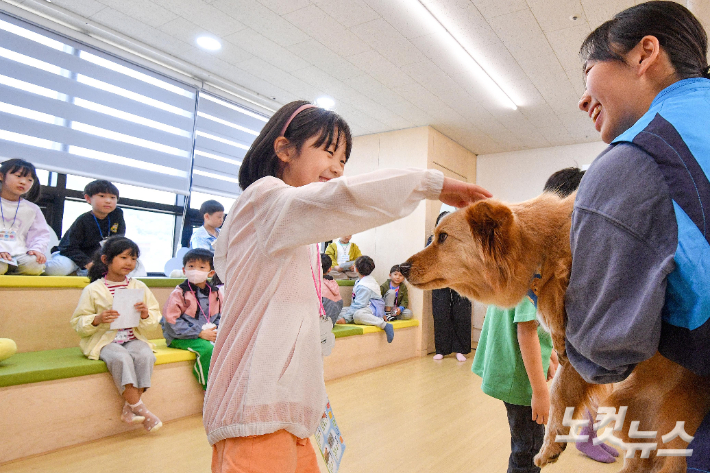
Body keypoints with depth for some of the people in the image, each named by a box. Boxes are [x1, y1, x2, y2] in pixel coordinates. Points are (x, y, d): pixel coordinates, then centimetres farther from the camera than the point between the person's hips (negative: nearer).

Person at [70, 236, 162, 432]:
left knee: (146, 356, -28)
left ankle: (129, 408, -15)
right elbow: (78, 323, 0)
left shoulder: (139, 287, 8)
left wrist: (146, 315, -14)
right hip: (104, 340, -2)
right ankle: (139, 408, -22)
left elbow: (155, 319, 9)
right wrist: (97, 320, -20)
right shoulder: (93, 290, 0)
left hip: (133, 338, 3)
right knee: (121, 358, -33)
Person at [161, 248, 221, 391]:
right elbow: (171, 322, -13)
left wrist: (215, 329, -7)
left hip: (209, 334, 5)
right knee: (207, 349, -30)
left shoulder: (215, 292, 9)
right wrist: (200, 333, -17)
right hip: (180, 338, -5)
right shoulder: (179, 293, -6)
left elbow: (220, 316, 17)